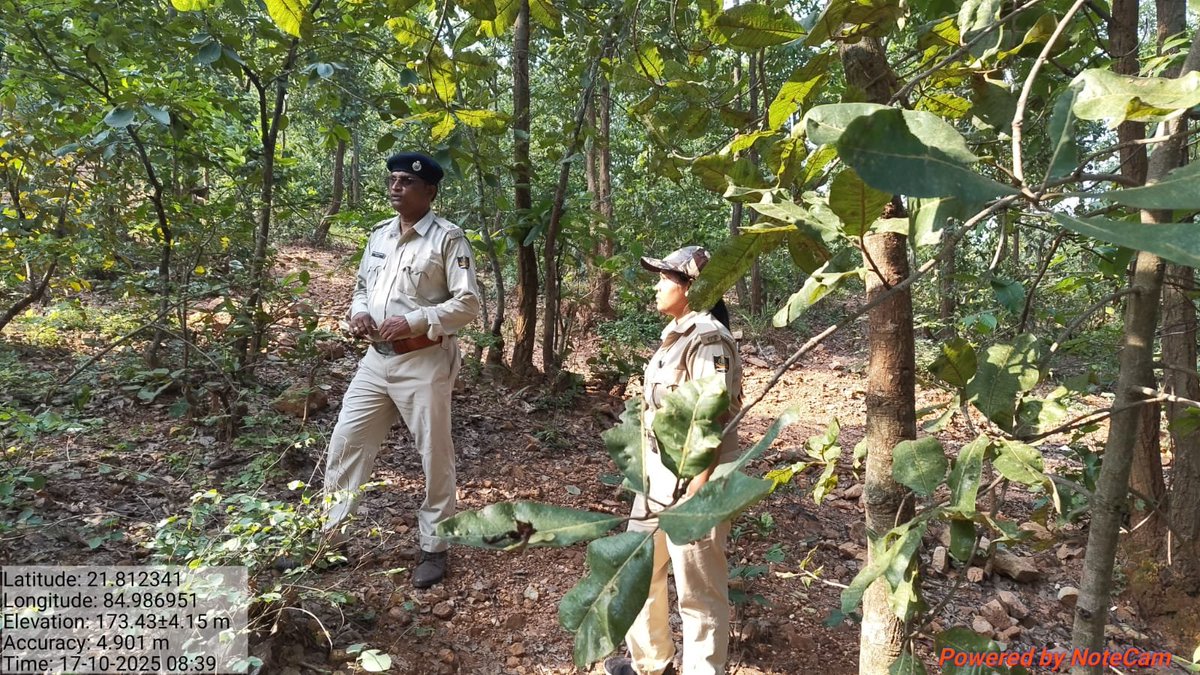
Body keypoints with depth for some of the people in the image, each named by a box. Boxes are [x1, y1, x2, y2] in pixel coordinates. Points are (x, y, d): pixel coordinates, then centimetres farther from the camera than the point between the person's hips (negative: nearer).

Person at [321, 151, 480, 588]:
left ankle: (434, 549, 21)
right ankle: (331, 536, 25)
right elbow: (362, 285, 22)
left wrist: (414, 322, -21)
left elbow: (468, 304, -13)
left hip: (424, 361, -6)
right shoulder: (380, 234, 12)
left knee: (434, 456, 5)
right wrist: (358, 312, -1)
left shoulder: (448, 238, -9)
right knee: (346, 442, 9)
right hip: (377, 359, 7)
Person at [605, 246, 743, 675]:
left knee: (697, 587, 7)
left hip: (692, 479, -10)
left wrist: (699, 488, -24)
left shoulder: (708, 339, -20)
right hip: (659, 472, 10)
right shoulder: (677, 332, 10)